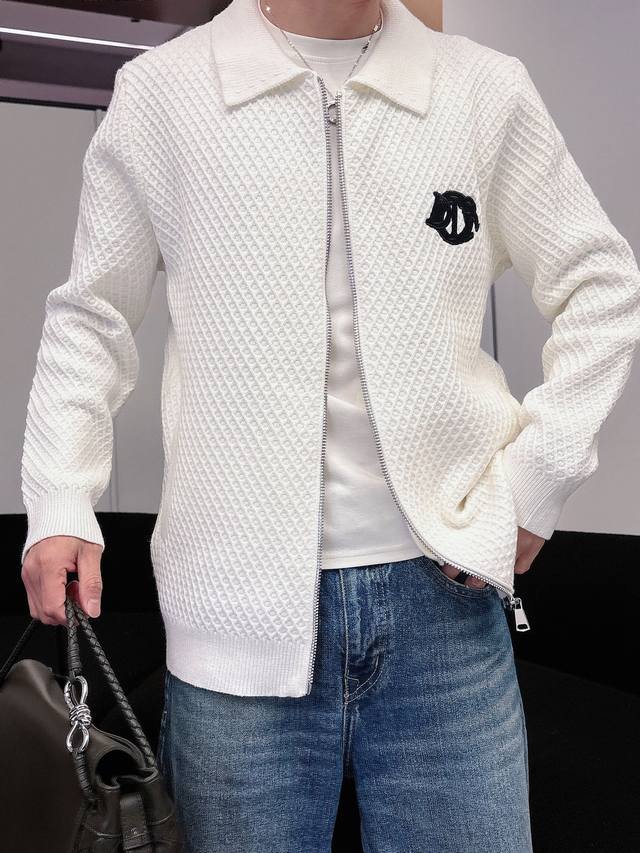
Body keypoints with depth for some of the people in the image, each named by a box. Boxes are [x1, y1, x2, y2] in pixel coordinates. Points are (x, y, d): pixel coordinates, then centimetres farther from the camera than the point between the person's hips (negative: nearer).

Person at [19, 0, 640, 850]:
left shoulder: (488, 90, 5)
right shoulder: (160, 91, 3)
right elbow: (91, 315, 9)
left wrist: (539, 474, 1)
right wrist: (61, 504, -2)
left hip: (443, 592, 2)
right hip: (240, 610, 0)